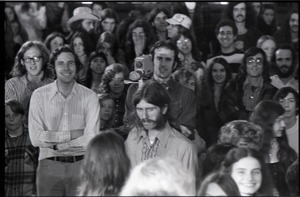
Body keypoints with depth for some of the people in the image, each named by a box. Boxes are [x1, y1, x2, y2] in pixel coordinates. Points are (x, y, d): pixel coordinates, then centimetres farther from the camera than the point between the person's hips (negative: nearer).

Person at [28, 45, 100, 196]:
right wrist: (71, 134, -11)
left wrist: (55, 145, -10)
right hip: (49, 166, 0)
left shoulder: (90, 96, 1)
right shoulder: (39, 95, 2)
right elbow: (35, 138, -7)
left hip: (81, 165, 0)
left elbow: (91, 139, -7)